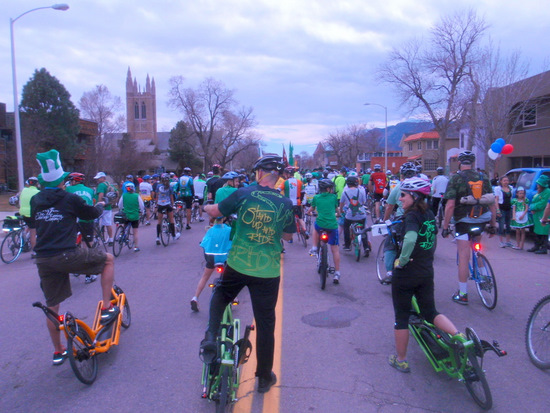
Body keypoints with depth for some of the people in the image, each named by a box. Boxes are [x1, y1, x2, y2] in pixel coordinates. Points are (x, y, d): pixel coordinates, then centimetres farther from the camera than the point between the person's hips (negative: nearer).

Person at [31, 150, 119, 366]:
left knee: (52, 306, 17)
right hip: (67, 256, -6)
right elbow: (92, 214, 9)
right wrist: (100, 205, 30)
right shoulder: (69, 199, -5)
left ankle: (58, 352, 31)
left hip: (43, 260, 6)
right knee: (108, 259, 15)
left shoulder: (35, 200, 10)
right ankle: (106, 309, 12)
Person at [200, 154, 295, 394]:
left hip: (237, 265, 0)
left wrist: (206, 207, 27)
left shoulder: (244, 194, -8)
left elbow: (214, 212, 4)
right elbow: (288, 235, 9)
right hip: (268, 271, 1)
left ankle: (211, 336, 13)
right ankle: (264, 377, 26)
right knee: (265, 323, 13)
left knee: (220, 295, 31)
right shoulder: (285, 204, -4)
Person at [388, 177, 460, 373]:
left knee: (401, 318, 8)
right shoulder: (430, 215, 6)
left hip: (406, 274, -7)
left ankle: (400, 360, 21)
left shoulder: (411, 216, -18)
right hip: (427, 273, 7)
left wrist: (401, 260, -23)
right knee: (430, 312, 18)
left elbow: (410, 239, -37)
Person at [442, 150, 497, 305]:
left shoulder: (455, 179, -8)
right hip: (482, 221, 5)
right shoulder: (483, 178, 5)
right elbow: (492, 204, 5)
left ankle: (462, 295, 8)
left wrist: (445, 227, -6)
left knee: (463, 257, 0)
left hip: (464, 222, -5)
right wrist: (493, 225, 14)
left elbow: (450, 205, -14)